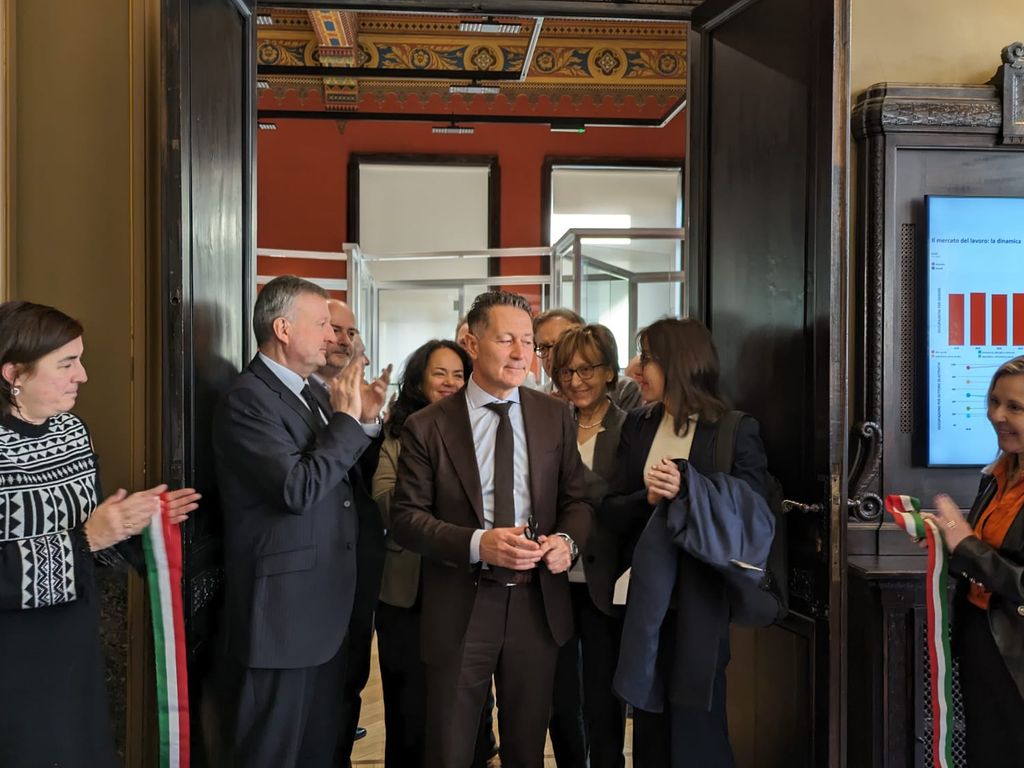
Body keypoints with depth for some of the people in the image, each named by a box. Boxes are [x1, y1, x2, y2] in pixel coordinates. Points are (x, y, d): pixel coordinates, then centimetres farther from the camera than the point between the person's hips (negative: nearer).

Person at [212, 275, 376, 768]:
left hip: (324, 609, 9)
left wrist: (360, 419, 3)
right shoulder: (247, 399, -15)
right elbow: (298, 490, -25)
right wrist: (346, 420, -16)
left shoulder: (309, 393, 12)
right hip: (280, 613, -8)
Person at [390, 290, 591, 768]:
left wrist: (567, 540, -13)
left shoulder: (555, 417, 3)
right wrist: (477, 544, -21)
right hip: (458, 608, -2)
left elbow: (576, 499, 8)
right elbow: (406, 519, -7)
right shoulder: (427, 427, -5)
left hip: (537, 603, 3)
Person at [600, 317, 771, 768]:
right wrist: (648, 498, -16)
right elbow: (610, 513, 4)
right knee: (649, 726, 16)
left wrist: (687, 489, -23)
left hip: (700, 603, -5)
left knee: (695, 731, 4)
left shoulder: (736, 430, -5)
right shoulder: (636, 427, 9)